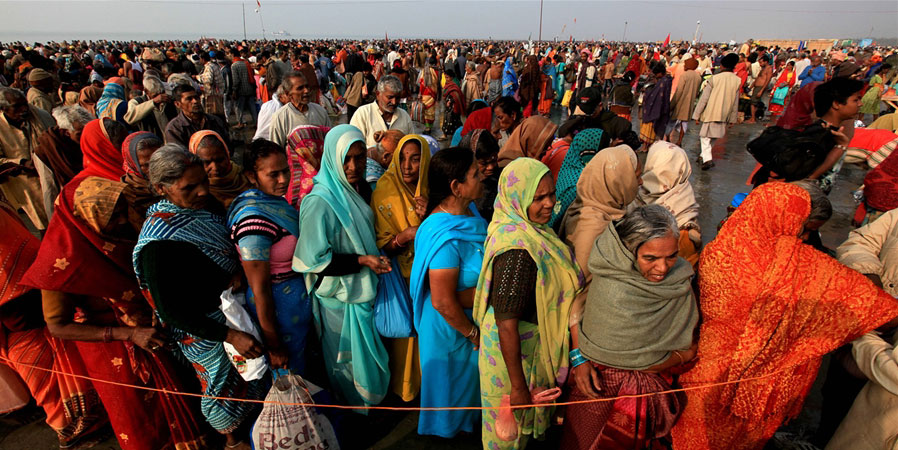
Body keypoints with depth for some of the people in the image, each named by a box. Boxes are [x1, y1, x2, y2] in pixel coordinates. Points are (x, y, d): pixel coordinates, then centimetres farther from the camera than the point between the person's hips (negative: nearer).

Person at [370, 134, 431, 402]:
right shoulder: (384, 193, -12)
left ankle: (424, 383, 38)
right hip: (400, 277, -3)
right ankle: (403, 389, 32)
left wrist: (426, 218, -20)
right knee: (403, 332, 7)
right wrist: (405, 235, -31)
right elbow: (381, 244, -11)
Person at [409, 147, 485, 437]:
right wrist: (472, 334, -17)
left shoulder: (468, 211, -7)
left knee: (469, 378, 31)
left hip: (472, 317, 8)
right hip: (452, 326, -8)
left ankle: (467, 421, 59)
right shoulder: (446, 236, -36)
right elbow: (443, 302, -30)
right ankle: (448, 431, 49)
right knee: (453, 385, 21)